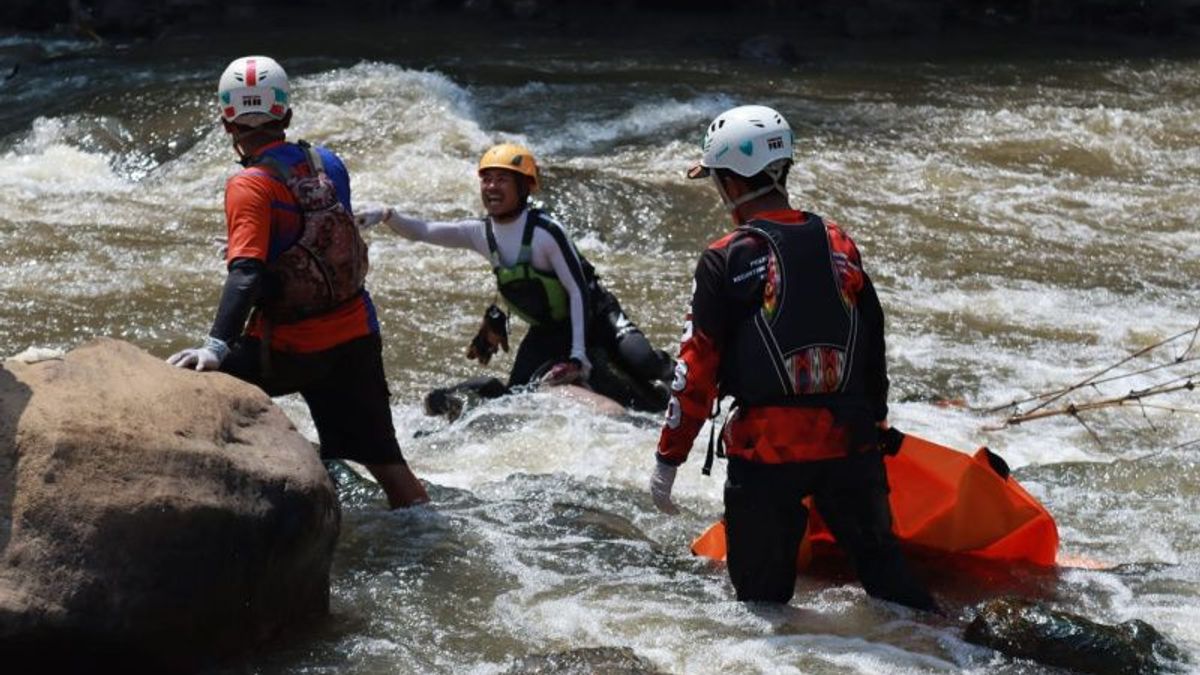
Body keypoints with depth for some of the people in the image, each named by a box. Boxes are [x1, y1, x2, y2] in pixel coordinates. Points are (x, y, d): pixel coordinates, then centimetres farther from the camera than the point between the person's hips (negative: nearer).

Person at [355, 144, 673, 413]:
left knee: (643, 364, -23)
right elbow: (422, 231, -4)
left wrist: (578, 355, -25)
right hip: (547, 332, 5)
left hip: (593, 317, -5)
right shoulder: (481, 233, -5)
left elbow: (578, 292, -21)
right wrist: (386, 215, -24)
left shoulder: (546, 232, -24)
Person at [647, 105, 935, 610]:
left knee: (764, 596, 7)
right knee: (884, 568, 16)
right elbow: (874, 345, 14)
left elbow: (697, 368, -7)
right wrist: (875, 426, 26)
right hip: (849, 441, 4)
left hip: (765, 451, -4)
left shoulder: (726, 260, -7)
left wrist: (668, 459, 0)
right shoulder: (840, 245, 7)